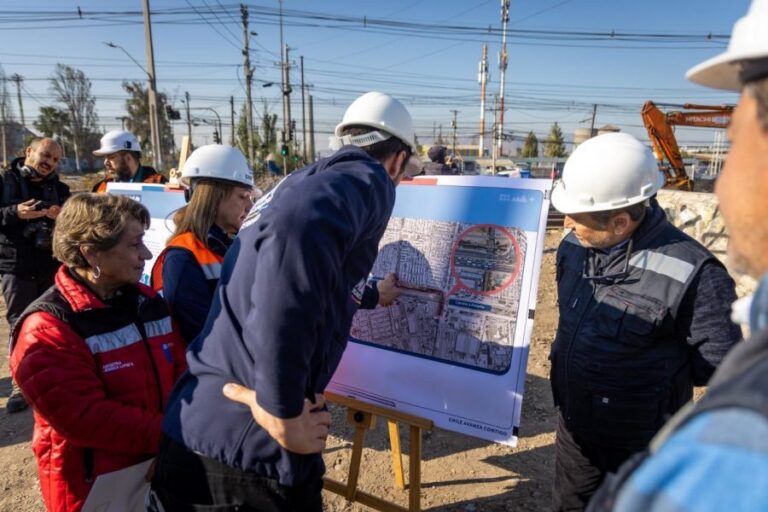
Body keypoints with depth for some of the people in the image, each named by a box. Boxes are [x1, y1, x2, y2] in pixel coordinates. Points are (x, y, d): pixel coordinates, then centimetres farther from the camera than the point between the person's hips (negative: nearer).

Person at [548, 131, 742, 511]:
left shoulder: (690, 274, -29)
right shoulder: (575, 245, -9)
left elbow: (720, 364, -17)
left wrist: (659, 371, -8)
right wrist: (567, 359, 3)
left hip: (640, 450, -5)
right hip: (573, 429, 6)